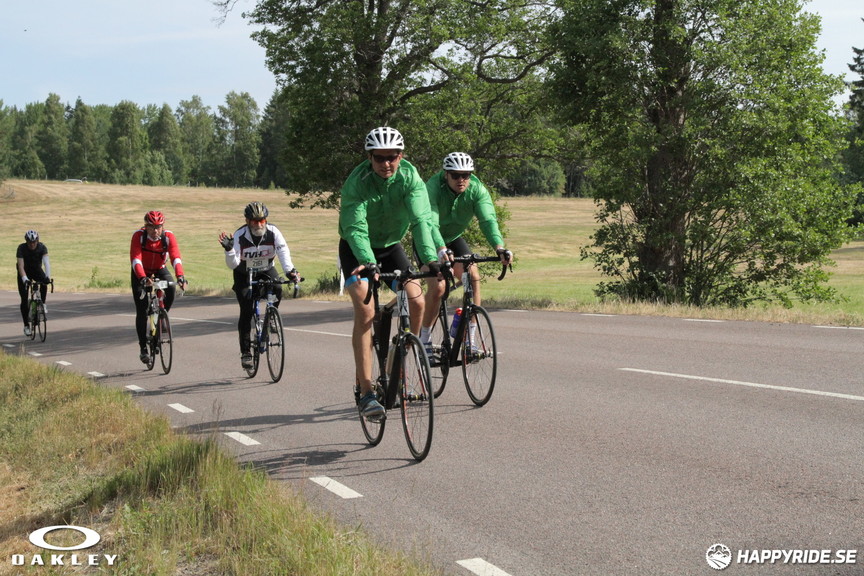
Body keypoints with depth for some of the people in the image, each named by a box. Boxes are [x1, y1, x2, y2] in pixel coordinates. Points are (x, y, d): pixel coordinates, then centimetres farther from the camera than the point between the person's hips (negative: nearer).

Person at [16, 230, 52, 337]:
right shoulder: (21, 248, -26)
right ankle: (26, 325, 2)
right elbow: (21, 266, -33)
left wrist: (48, 276, -49)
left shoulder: (42, 247, -23)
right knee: (24, 299, -8)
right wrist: (24, 278, -49)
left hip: (37, 270, 1)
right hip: (25, 272, -1)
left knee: (44, 282, -33)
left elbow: (46, 262, -34)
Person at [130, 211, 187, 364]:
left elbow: (176, 257, -34)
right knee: (141, 311, -9)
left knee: (171, 288, -30)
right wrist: (143, 278, -54)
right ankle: (143, 348, 3)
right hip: (141, 272, -1)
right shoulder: (138, 236, -26)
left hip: (160, 270, 1)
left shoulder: (168, 236, -23)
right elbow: (135, 259, -37)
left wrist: (180, 276, -51)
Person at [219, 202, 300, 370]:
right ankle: (245, 352, -5)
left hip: (266, 271, 1)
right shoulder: (239, 236, -24)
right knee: (246, 312, -13)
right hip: (244, 275, -1)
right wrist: (229, 249, -46)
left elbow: (283, 252, -32)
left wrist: (290, 271, -49)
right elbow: (233, 265, -26)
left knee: (277, 289, -32)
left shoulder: (273, 232, -22)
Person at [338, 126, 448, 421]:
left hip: (391, 246, 4)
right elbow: (356, 229, -37)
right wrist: (368, 262, -56)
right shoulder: (357, 182, -27)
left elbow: (421, 219, -32)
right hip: (357, 250, -3)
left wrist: (430, 257, -48)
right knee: (365, 310, -20)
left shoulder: (410, 177, -20)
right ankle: (366, 393, -23)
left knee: (417, 301, -14)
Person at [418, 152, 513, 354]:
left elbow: (488, 220, -33)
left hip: (454, 238, 4)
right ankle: (425, 339, -3)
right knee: (437, 286, -21)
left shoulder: (477, 190, -20)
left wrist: (499, 247, -52)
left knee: (473, 277, -18)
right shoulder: (433, 187, -30)